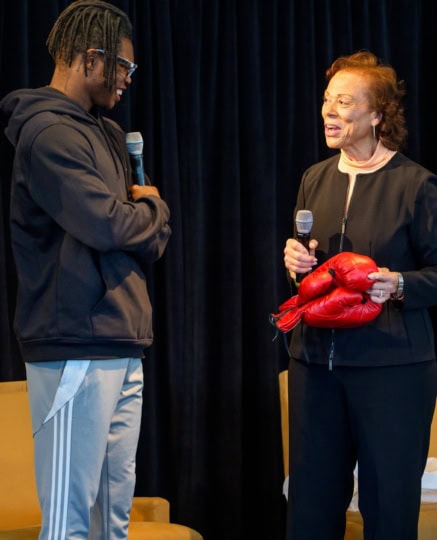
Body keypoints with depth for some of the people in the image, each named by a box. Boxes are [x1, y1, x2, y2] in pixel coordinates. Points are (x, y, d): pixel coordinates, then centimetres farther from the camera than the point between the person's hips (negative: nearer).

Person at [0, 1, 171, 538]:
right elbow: (107, 225, -20)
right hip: (77, 352, -9)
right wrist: (153, 208, 1)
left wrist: (144, 221, -2)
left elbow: (147, 243, 21)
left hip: (122, 348, 9)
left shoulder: (104, 133, 18)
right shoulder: (49, 132, -10)